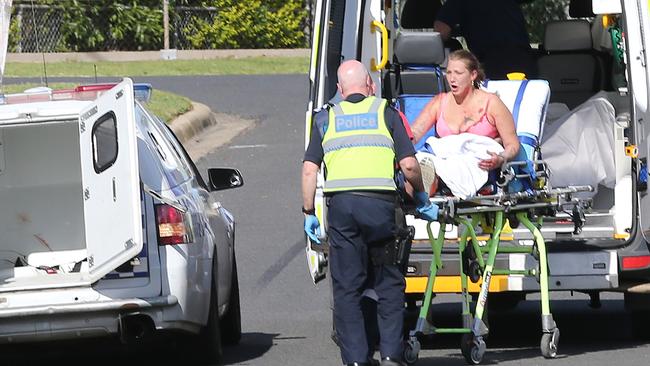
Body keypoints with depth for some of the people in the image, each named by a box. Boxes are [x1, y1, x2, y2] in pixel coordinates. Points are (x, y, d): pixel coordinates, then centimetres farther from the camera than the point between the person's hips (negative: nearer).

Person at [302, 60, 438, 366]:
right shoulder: (385, 112, 11)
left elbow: (309, 169, 6)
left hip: (340, 203, 1)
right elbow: (408, 165, 4)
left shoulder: (326, 119, 16)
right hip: (380, 202, -1)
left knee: (347, 287, 6)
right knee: (389, 283, 9)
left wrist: (309, 212, 12)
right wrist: (421, 197, 20)